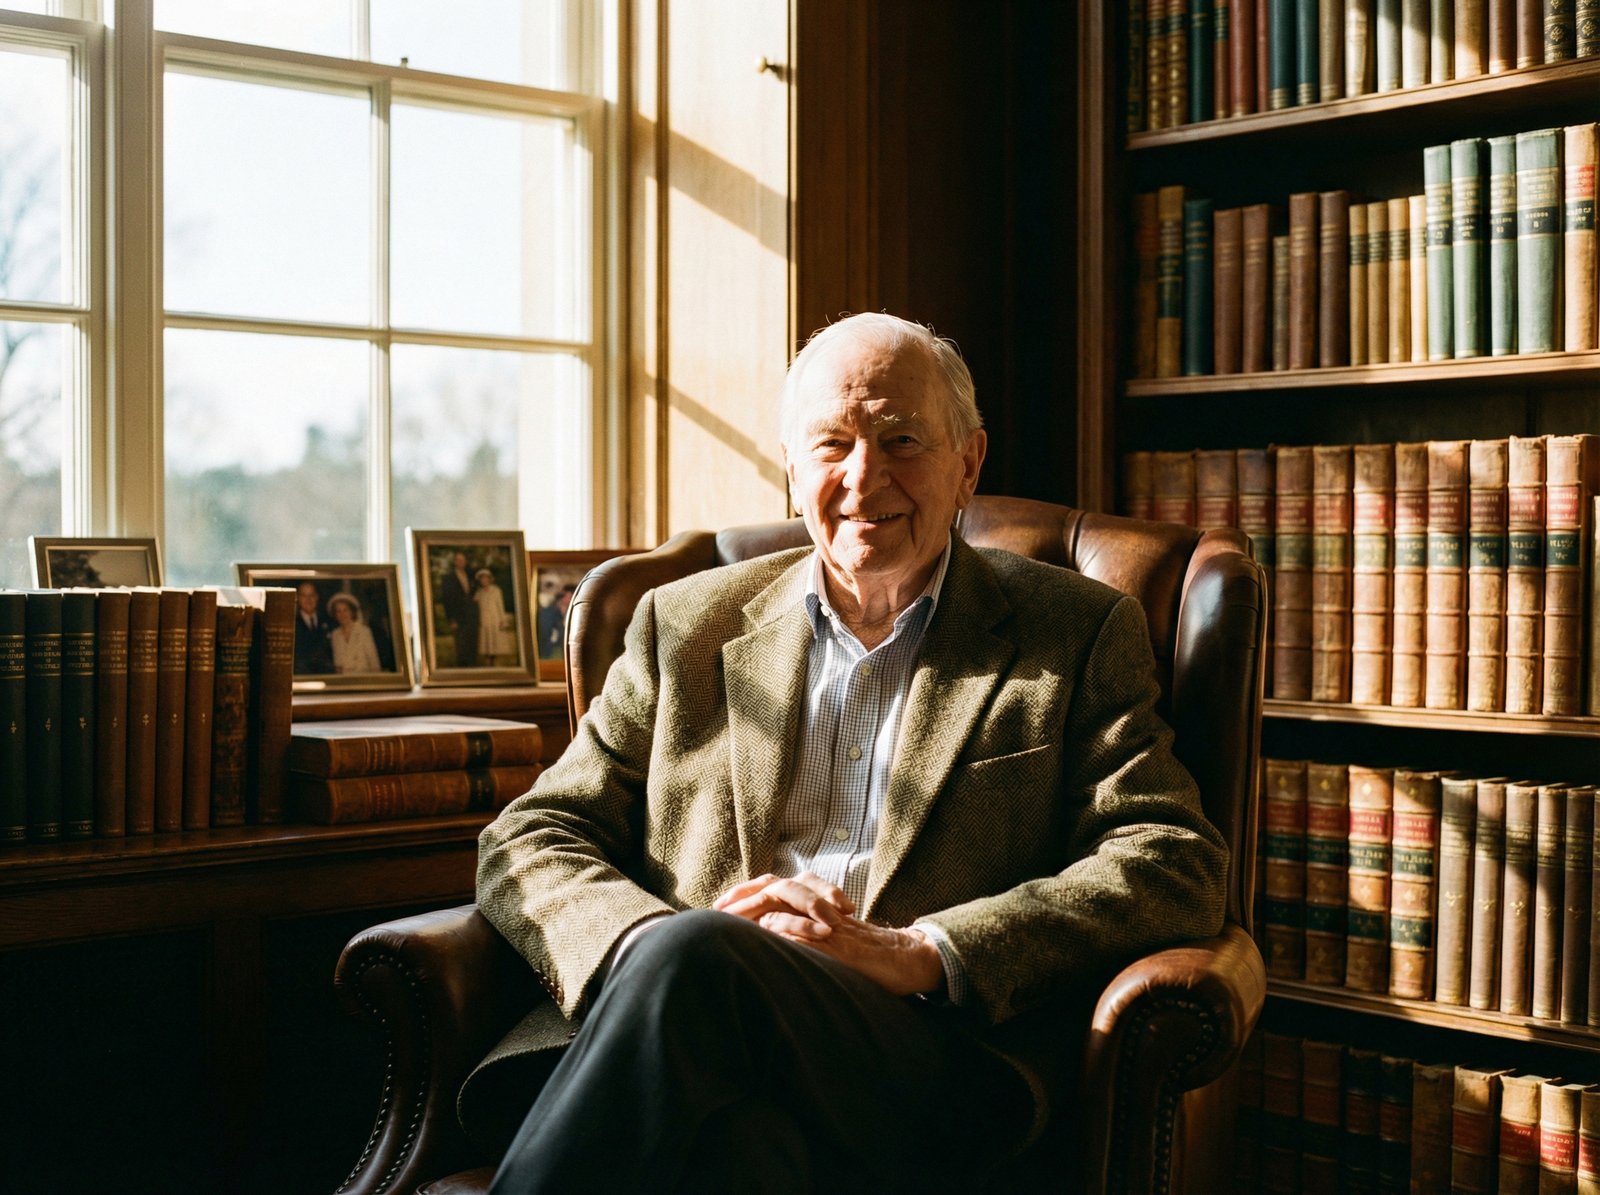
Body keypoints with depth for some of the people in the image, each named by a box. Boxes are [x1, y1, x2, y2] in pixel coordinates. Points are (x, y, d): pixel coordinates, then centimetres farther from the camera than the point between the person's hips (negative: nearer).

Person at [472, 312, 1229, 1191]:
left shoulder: (1081, 637, 15)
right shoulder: (684, 626, 21)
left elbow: (1176, 863, 3)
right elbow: (527, 843, 15)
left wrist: (916, 953, -12)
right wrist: (652, 941, -10)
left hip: (932, 1068, -1)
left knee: (693, 960, -33)